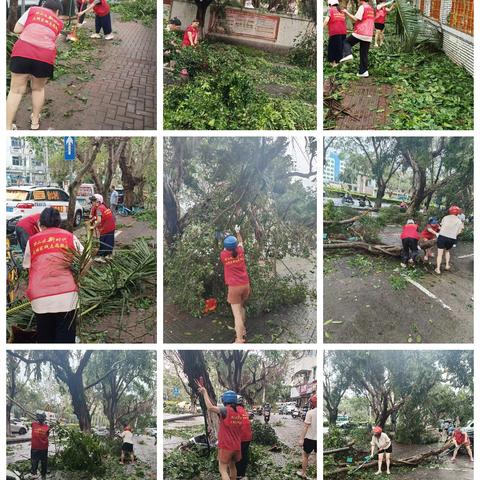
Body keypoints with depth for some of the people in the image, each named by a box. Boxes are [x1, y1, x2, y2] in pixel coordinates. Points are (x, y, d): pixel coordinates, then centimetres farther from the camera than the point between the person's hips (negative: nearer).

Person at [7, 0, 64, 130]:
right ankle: (35, 121, 30)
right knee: (38, 88, 24)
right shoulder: (59, 23, 21)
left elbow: (16, 30, 12)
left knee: (16, 90, 4)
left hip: (22, 52, -1)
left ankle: (8, 127, 1)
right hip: (45, 57, 1)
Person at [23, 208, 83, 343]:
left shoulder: (32, 240, 14)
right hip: (67, 296, -1)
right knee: (65, 339, 5)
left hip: (40, 298, 1)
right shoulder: (70, 237, 11)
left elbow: (28, 268, 15)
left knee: (45, 339, 16)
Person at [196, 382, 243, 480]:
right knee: (232, 466, 25)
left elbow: (210, 407, -29)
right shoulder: (239, 413, 7)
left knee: (223, 470, -3)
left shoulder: (225, 410, -17)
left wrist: (205, 392, -21)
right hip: (237, 447, 7)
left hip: (226, 446, -7)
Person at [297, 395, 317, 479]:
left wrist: (301, 439, -11)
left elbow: (306, 426, -14)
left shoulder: (310, 412, -14)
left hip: (310, 438, -3)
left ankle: (303, 473, 27)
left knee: (305, 456, 17)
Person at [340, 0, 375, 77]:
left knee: (346, 42, 12)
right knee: (364, 54, 9)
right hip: (369, 35, 7)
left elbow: (356, 19, -14)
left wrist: (347, 12, -6)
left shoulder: (362, 7, -8)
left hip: (360, 33, -7)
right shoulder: (371, 8, 17)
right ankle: (363, 71, 7)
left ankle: (348, 54, -12)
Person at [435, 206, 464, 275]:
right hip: (452, 239, 1)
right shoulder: (459, 221, 6)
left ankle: (438, 269, -3)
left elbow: (441, 226, 7)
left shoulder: (445, 217, 7)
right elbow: (459, 232, 5)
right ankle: (447, 265, 24)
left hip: (442, 236, -1)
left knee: (440, 253, 2)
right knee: (447, 251, 29)